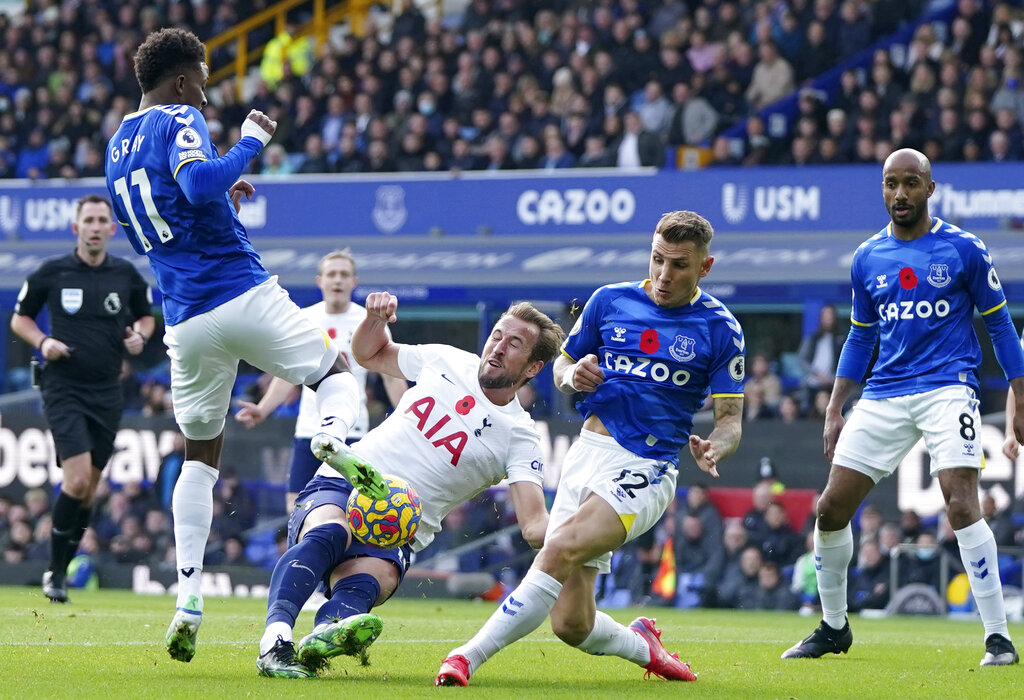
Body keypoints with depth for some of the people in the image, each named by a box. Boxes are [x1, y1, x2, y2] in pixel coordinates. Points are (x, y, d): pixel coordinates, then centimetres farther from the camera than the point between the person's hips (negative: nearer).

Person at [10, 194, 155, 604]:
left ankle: (60, 570, 21)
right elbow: (19, 319, 8)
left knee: (88, 489, 7)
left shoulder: (127, 275, 4)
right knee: (77, 479, -18)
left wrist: (140, 335, -2)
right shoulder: (51, 273, -2)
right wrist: (42, 342, -11)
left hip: (107, 393, 4)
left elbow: (146, 316, 20)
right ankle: (54, 572, -5)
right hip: (63, 389, -4)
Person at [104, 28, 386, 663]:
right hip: (243, 295, -6)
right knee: (338, 374, 11)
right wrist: (251, 142, -13)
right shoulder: (178, 122, -6)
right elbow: (200, 183, -27)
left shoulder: (117, 147, 18)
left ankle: (189, 596, 2)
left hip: (185, 320, 6)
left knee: (201, 454, 16)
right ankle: (335, 438, -27)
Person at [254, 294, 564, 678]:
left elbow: (534, 523, -11)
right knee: (330, 532, -35)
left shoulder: (518, 436, 1)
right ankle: (275, 639, -54)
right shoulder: (448, 361, 13)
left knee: (370, 581, -36)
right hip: (338, 488, 2)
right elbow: (368, 353, 31)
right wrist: (375, 319, 7)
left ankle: (322, 639, -66)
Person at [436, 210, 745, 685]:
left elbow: (731, 419, 2)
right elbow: (562, 366, 21)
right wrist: (573, 376, -4)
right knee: (571, 625, -3)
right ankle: (641, 645, 31)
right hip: (589, 451, 4)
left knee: (562, 549, -31)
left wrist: (714, 448, -22)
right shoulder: (610, 300, 9)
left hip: (645, 468, -4)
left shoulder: (719, 329, 1)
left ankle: (468, 657, -30)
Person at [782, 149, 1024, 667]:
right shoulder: (867, 258, 10)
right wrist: (834, 411, 14)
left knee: (960, 504, -23)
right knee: (830, 510, 1)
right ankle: (833, 628, 21)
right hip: (883, 397, 5)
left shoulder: (963, 249, -1)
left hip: (948, 387, -5)